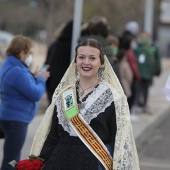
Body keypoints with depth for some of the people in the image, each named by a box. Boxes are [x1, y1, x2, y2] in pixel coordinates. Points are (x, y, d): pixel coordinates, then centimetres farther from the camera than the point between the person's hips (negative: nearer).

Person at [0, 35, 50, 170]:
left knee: (13, 158, 20)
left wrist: (35, 78, 4)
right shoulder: (17, 72, -22)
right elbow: (35, 94, -20)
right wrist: (41, 79, -3)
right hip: (15, 120, -11)